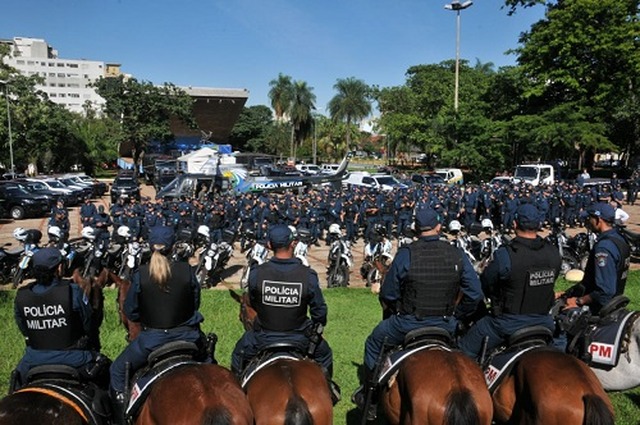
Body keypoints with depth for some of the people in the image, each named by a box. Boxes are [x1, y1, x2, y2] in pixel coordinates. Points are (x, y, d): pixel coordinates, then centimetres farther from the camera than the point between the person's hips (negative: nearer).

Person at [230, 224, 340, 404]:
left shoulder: (256, 273, -17)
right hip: (299, 339, 0)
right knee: (324, 353, 32)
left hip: (263, 338, 0)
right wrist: (317, 326, 12)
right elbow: (319, 310, -10)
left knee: (240, 352, 33)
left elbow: (253, 304, 0)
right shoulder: (308, 275, -20)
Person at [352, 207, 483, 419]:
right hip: (445, 325, 3)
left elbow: (387, 295, -8)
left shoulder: (405, 254, -14)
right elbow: (475, 294, -2)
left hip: (407, 323, -2)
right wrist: (458, 314, 14)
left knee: (373, 344, 23)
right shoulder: (457, 255, -5)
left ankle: (368, 397, 33)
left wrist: (396, 312, 12)